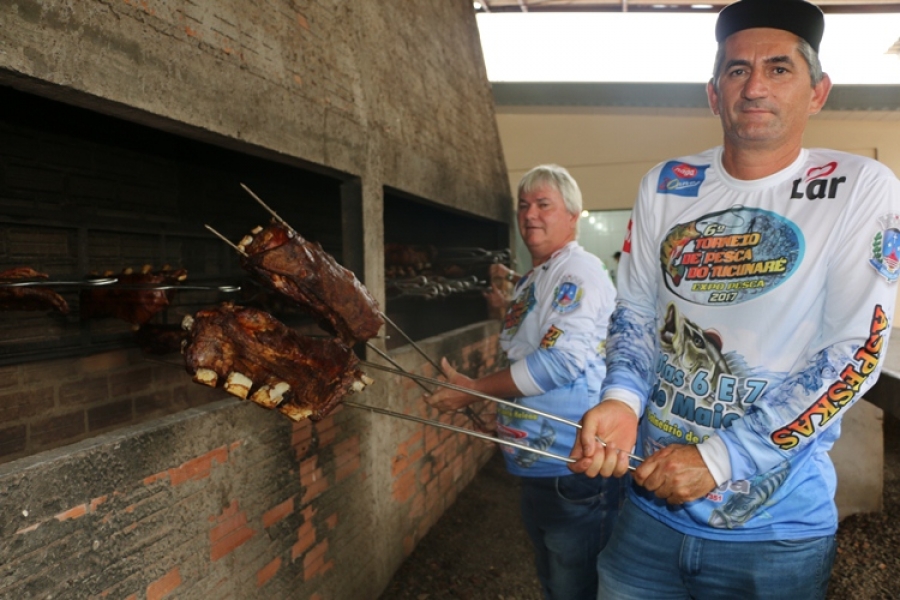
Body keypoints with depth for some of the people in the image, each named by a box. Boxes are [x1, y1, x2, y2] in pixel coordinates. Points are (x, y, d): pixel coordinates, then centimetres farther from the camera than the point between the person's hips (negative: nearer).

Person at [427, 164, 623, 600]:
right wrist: (515, 299, 10)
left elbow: (562, 360, -25)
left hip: (574, 470, -10)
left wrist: (474, 390, -18)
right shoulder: (534, 279, 15)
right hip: (537, 464, 10)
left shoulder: (579, 272, -15)